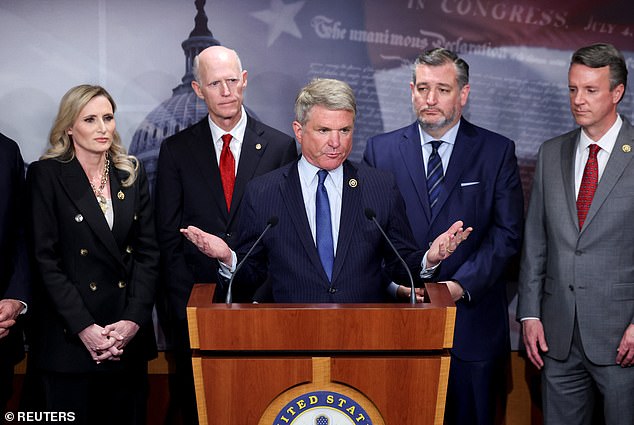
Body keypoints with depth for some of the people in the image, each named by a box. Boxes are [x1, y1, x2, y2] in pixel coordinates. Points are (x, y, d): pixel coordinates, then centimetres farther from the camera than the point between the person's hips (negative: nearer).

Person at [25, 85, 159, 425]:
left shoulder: (131, 174, 9)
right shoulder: (46, 175, -3)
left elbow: (148, 252, 5)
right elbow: (45, 259, -8)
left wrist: (134, 320, -6)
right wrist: (83, 327, -14)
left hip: (130, 337, 4)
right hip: (69, 339, -4)